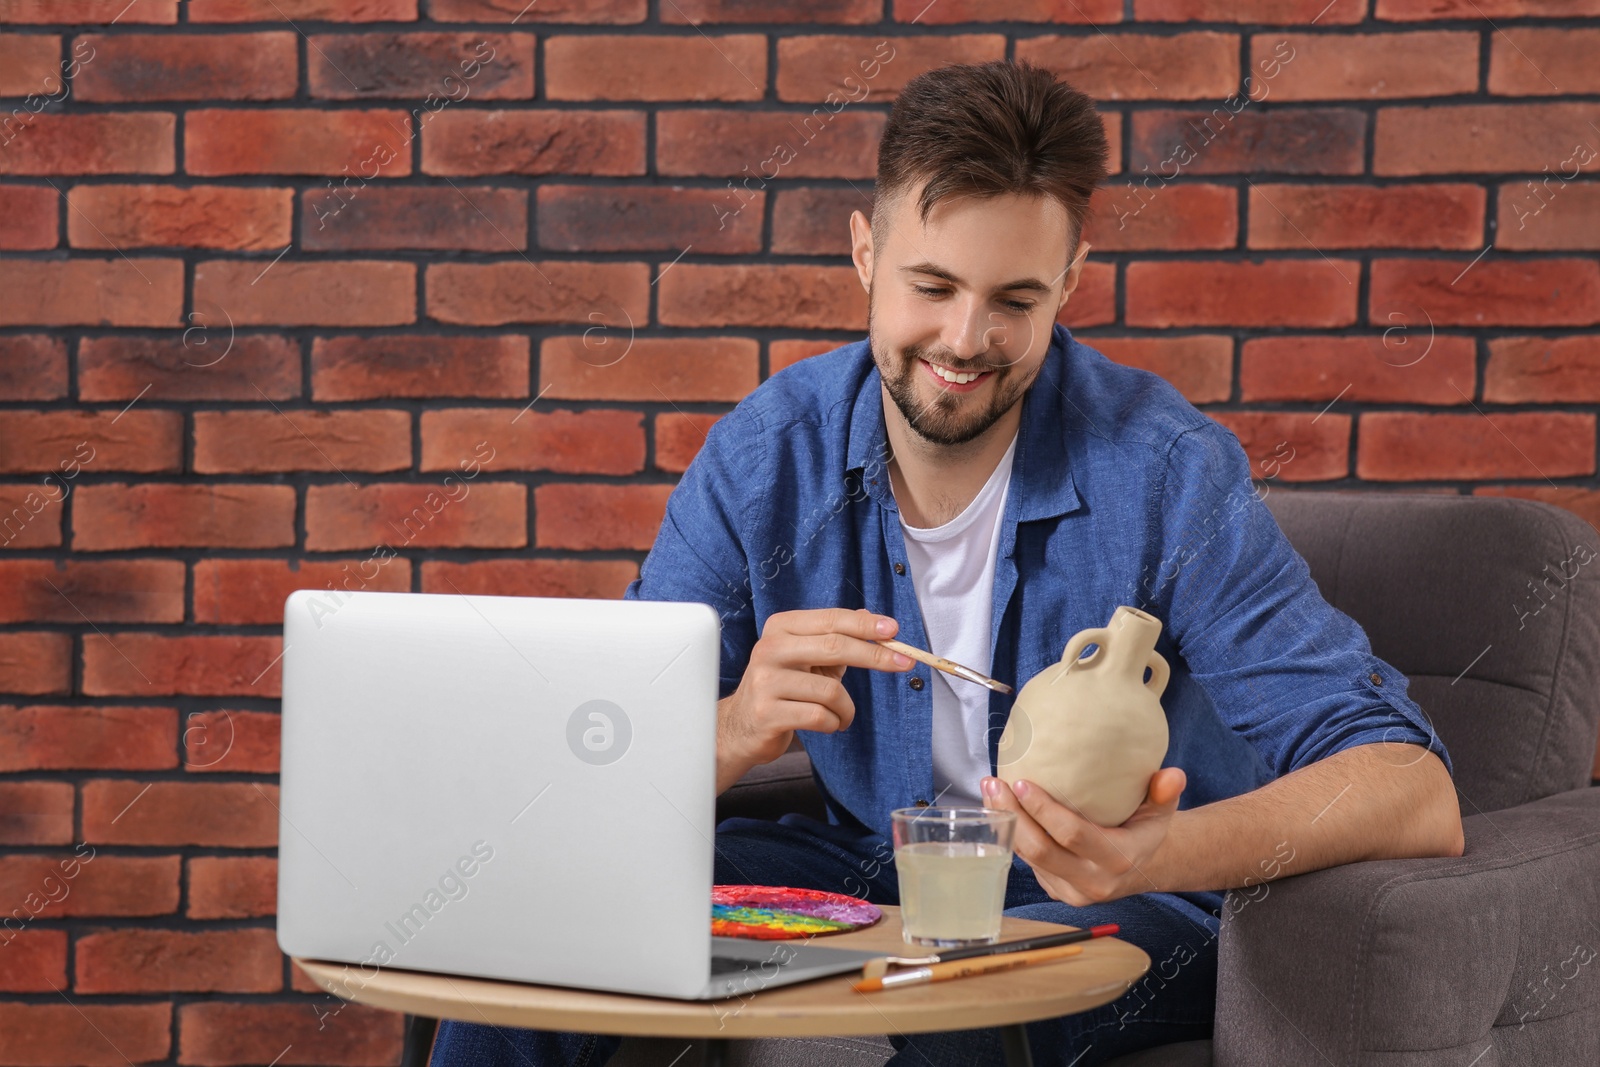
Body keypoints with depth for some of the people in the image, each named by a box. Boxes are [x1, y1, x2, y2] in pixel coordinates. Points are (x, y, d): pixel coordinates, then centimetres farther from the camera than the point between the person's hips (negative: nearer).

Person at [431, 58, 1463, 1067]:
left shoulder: (1165, 473, -21)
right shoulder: (765, 455, -9)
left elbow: (1417, 796, -27)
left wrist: (1161, 855, -46)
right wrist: (736, 731, -34)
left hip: (1135, 914, -3)